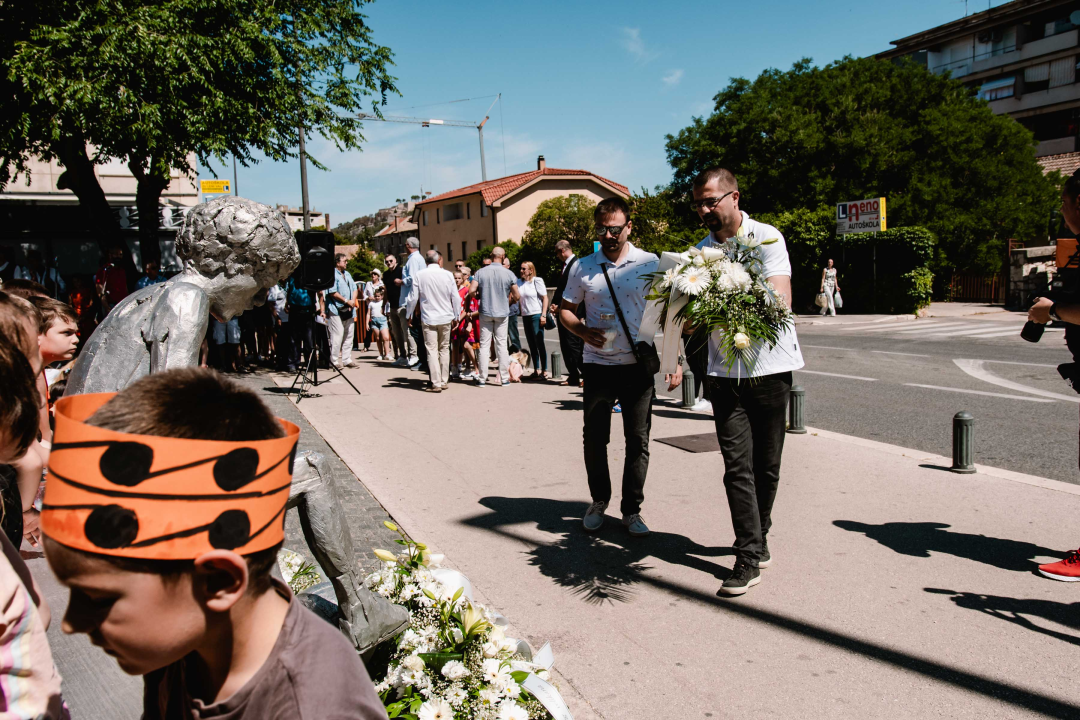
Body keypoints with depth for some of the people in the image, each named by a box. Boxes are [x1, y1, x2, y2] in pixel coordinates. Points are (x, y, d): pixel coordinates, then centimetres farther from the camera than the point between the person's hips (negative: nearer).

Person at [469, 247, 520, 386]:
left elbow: (471, 291, -11)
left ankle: (482, 378, 7)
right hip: (502, 313, 0)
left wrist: (480, 295, 10)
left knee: (484, 345, 5)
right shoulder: (509, 274, -6)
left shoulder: (480, 272, -4)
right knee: (502, 344, 7)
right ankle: (504, 378, 9)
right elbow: (517, 296, -5)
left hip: (485, 312, 0)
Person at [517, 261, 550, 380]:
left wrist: (543, 315, -13)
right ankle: (536, 370, 18)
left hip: (536, 315, -6)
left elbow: (545, 298, -6)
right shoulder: (519, 283, 9)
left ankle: (544, 371, 1)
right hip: (525, 316, 6)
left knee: (539, 344, -4)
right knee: (531, 344, 10)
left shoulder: (537, 281, -5)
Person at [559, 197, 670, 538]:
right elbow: (564, 309, 11)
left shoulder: (651, 264, 1)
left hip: (639, 366, -1)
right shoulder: (583, 268, 5)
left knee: (638, 440, 5)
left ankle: (632, 509, 19)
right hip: (598, 365, 1)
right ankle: (599, 501, 29)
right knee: (594, 437, 9)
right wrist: (582, 331, -10)